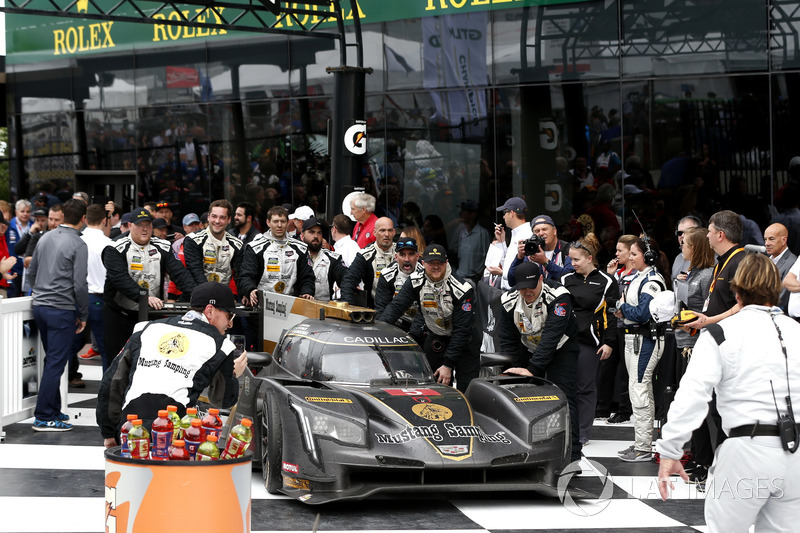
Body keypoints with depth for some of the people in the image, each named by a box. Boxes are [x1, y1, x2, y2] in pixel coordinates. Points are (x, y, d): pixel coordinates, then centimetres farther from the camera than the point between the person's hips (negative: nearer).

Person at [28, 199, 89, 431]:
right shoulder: (78, 245, -12)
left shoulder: (46, 238, 9)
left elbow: (31, 271, 17)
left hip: (40, 307, 8)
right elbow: (80, 284, -15)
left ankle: (53, 410, 25)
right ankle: (44, 417, -4)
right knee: (55, 363, -4)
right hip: (62, 310, -8)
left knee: (52, 360, 18)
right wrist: (83, 316, -5)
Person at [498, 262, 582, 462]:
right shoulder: (510, 301, -14)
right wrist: (511, 369, -13)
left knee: (563, 396, -14)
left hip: (560, 349, -5)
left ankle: (572, 453, -15)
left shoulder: (558, 296, -30)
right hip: (528, 349, 5)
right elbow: (506, 339, -4)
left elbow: (552, 336, -37)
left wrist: (532, 368, -43)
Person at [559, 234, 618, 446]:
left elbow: (612, 314, 0)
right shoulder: (566, 280, 13)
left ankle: (582, 434, 7)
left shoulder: (606, 282, 1)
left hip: (588, 342, -4)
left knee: (585, 388, 0)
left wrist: (609, 342, -5)